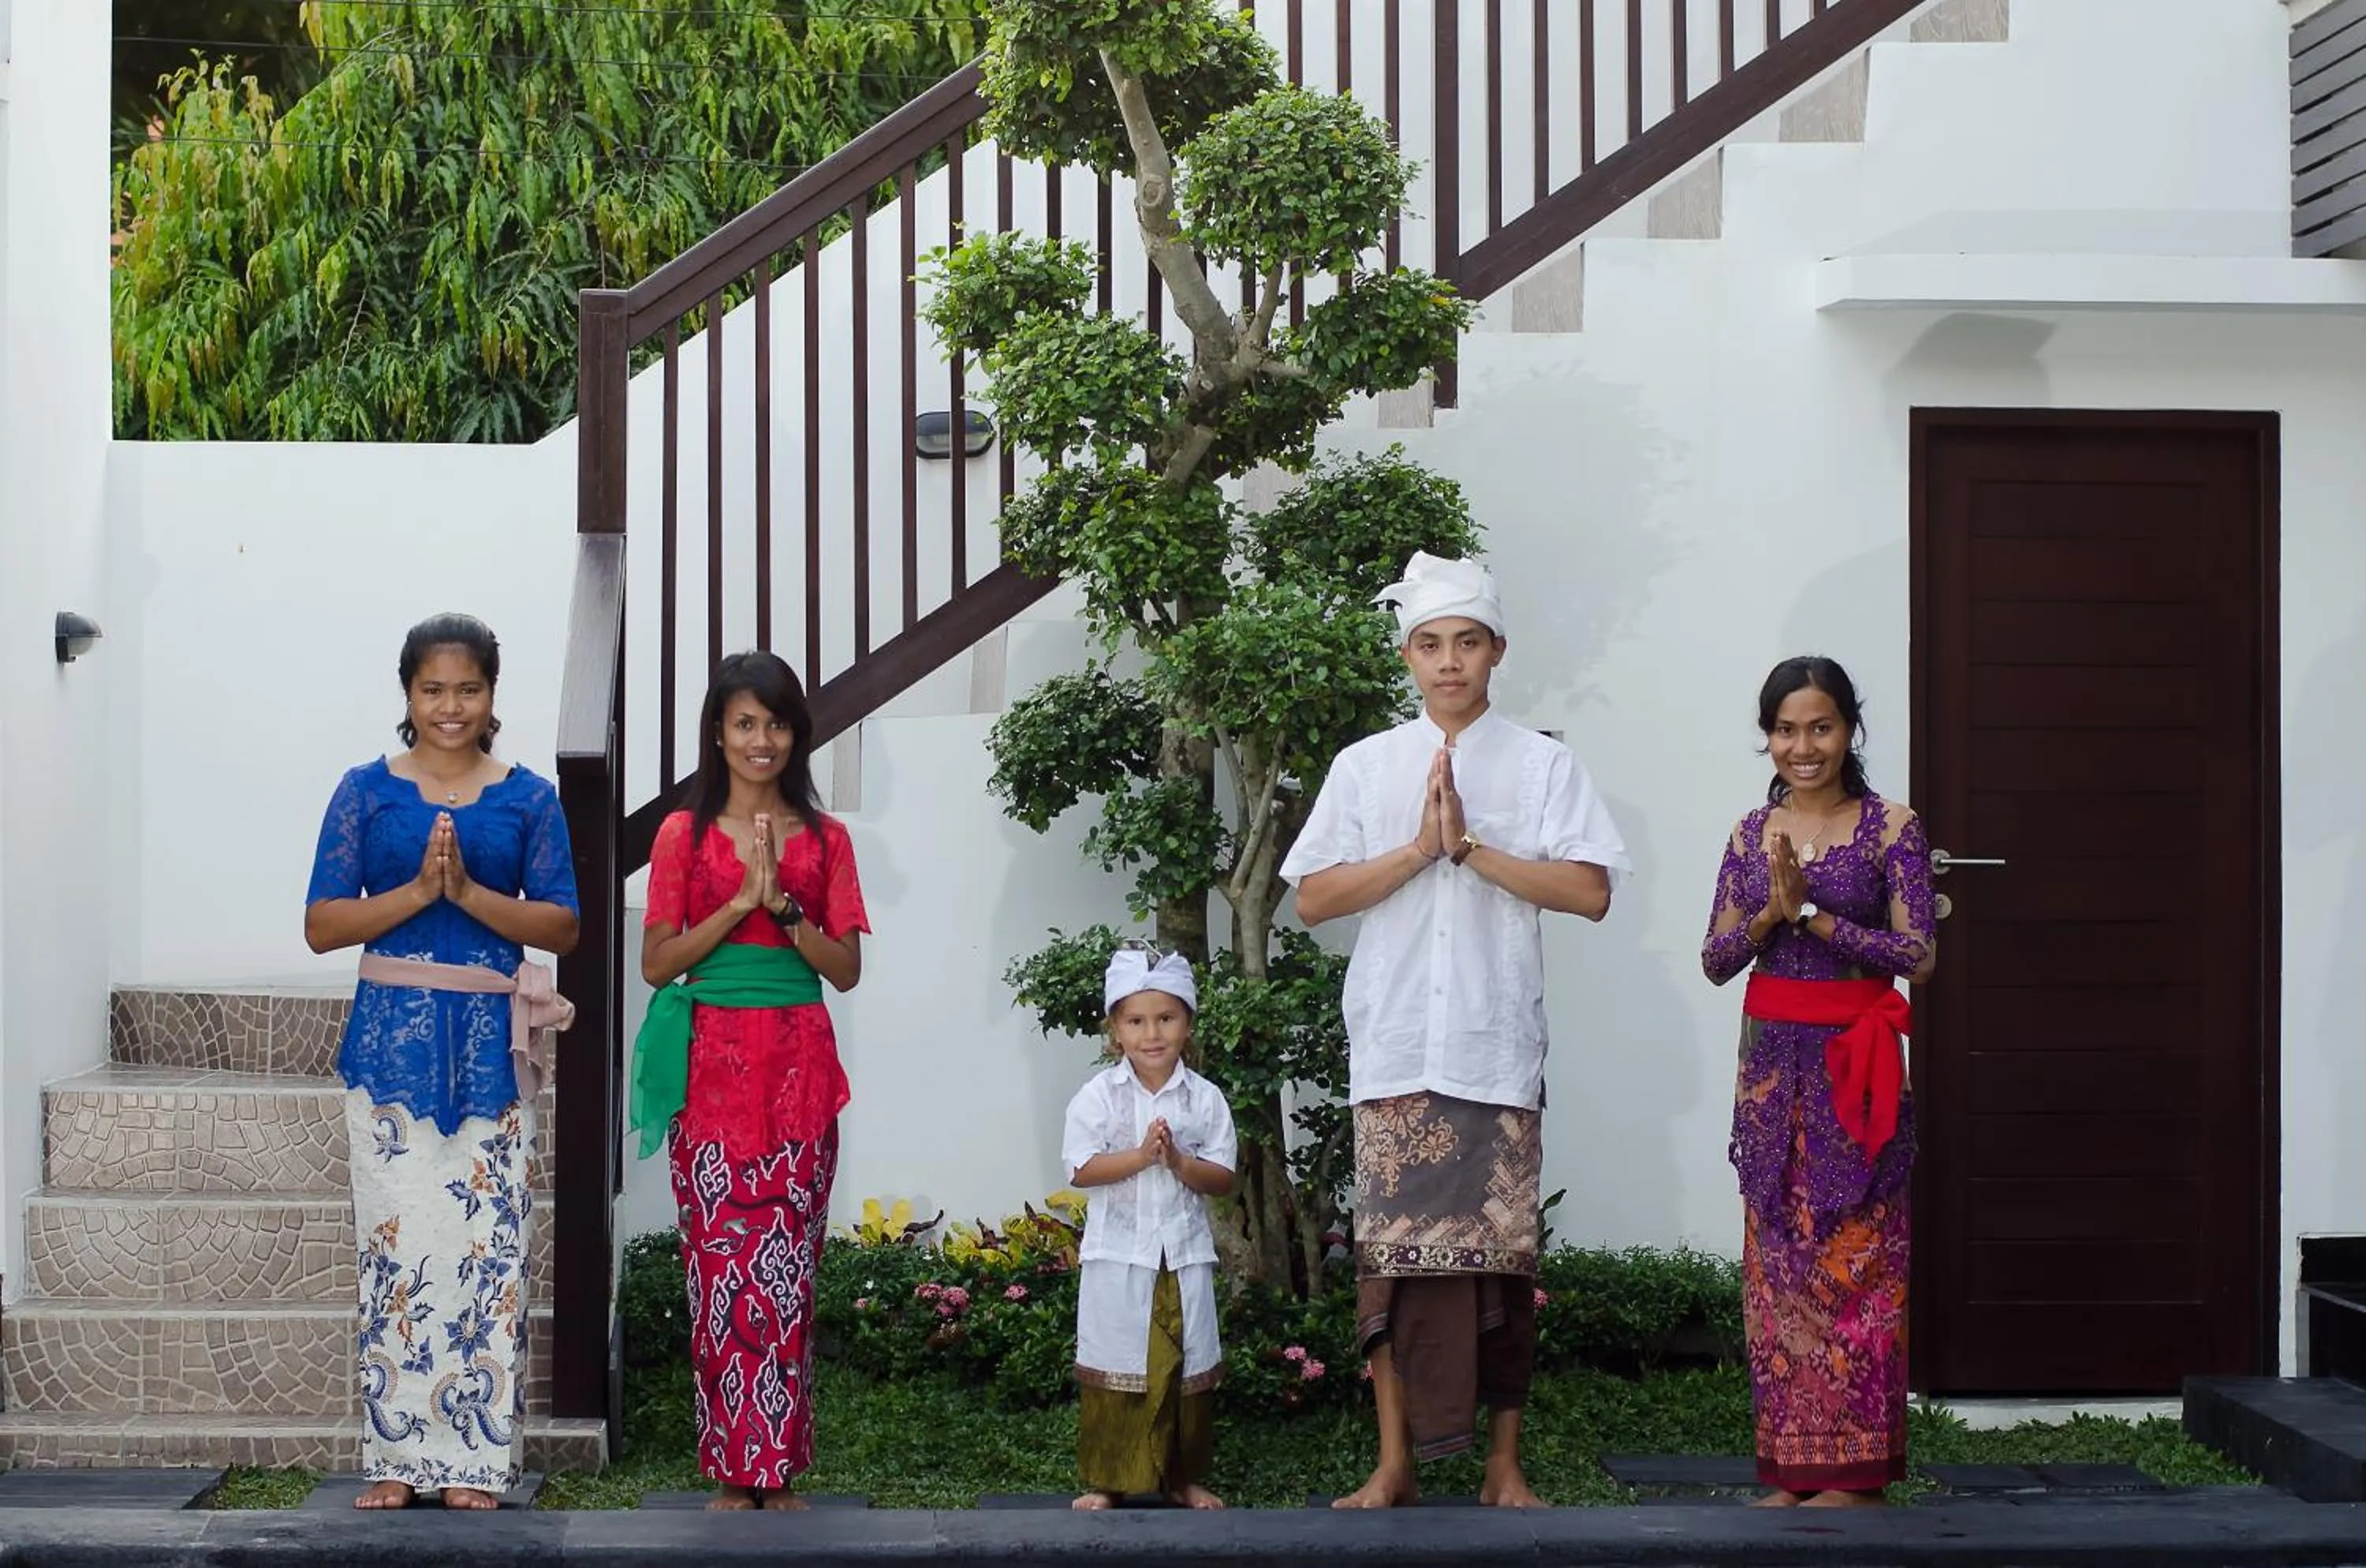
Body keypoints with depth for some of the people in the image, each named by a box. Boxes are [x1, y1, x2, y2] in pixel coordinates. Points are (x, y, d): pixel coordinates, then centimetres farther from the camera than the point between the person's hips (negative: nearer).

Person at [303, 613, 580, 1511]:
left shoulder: (529, 799, 8)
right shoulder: (367, 792, 7)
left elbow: (562, 925, 1)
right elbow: (322, 925, 1)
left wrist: (470, 892, -13)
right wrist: (418, 890, -13)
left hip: (490, 1042, 0)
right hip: (390, 1039, 0)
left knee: (489, 1243, -3)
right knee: (395, 1241, -2)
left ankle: (475, 1455, 3)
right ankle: (396, 1456, 4)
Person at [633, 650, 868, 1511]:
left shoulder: (824, 839, 8)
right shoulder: (685, 834, 4)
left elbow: (847, 968, 3)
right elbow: (656, 962, -1)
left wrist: (782, 904, -12)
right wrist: (738, 902, -12)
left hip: (796, 1068, 1)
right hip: (711, 1067, -1)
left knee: (787, 1269, 0)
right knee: (720, 1267, -2)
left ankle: (780, 1470, 6)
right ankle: (732, 1471, 5)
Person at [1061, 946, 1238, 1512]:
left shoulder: (1204, 1098, 1)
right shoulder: (1099, 1095, -3)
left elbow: (1222, 1179, -1)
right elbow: (1082, 1169, -10)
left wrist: (1179, 1162, -18)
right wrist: (1141, 1156, -19)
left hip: (1185, 1252, 2)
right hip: (1117, 1253, -2)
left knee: (1186, 1365, 7)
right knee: (1115, 1366, 1)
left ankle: (1184, 1476, 19)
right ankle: (1105, 1480, 9)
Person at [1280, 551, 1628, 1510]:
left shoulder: (1542, 765, 5)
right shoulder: (1366, 766, 9)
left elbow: (1590, 892, -6)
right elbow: (1313, 899, 2)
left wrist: (1472, 847, -11)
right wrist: (1419, 848, -8)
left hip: (1497, 1045, -1)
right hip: (1393, 1044, 1)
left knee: (1501, 1252, 1)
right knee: (1393, 1250, 0)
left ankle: (1504, 1465, 10)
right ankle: (1396, 1462, 7)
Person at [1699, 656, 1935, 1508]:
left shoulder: (1891, 828, -3)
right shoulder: (1754, 833, 9)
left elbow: (1919, 955, -11)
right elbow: (1716, 958, 5)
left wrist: (1815, 917, -16)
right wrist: (1774, 910, -13)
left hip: (1855, 1064, -4)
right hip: (1772, 1058, 4)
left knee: (1855, 1260, -4)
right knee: (1777, 1261, 4)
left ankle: (1855, 1468, 2)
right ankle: (1792, 1465, 11)